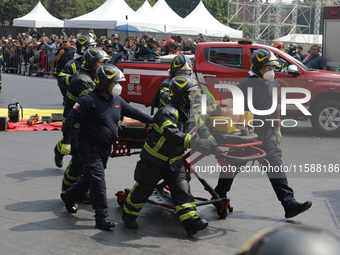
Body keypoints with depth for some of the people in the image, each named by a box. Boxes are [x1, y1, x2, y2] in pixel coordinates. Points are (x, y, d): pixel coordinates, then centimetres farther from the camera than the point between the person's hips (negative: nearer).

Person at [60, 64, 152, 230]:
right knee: (98, 181, -11)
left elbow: (133, 112, 19)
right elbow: (71, 118, -17)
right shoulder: (89, 100, -16)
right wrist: (67, 142, -20)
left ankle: (69, 197, 41)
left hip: (105, 148, 8)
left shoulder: (117, 101, 8)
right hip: (90, 148, -8)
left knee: (90, 177, 19)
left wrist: (153, 121, 18)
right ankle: (102, 217, -7)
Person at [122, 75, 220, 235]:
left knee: (182, 190, -6)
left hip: (175, 162, 6)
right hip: (153, 161, -6)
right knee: (143, 190, 8)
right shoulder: (168, 112, -26)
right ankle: (128, 216, 29)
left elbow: (203, 130, 19)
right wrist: (195, 143, -49)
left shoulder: (191, 115, 3)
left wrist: (215, 145, 10)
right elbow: (173, 135, -43)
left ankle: (191, 222, -9)